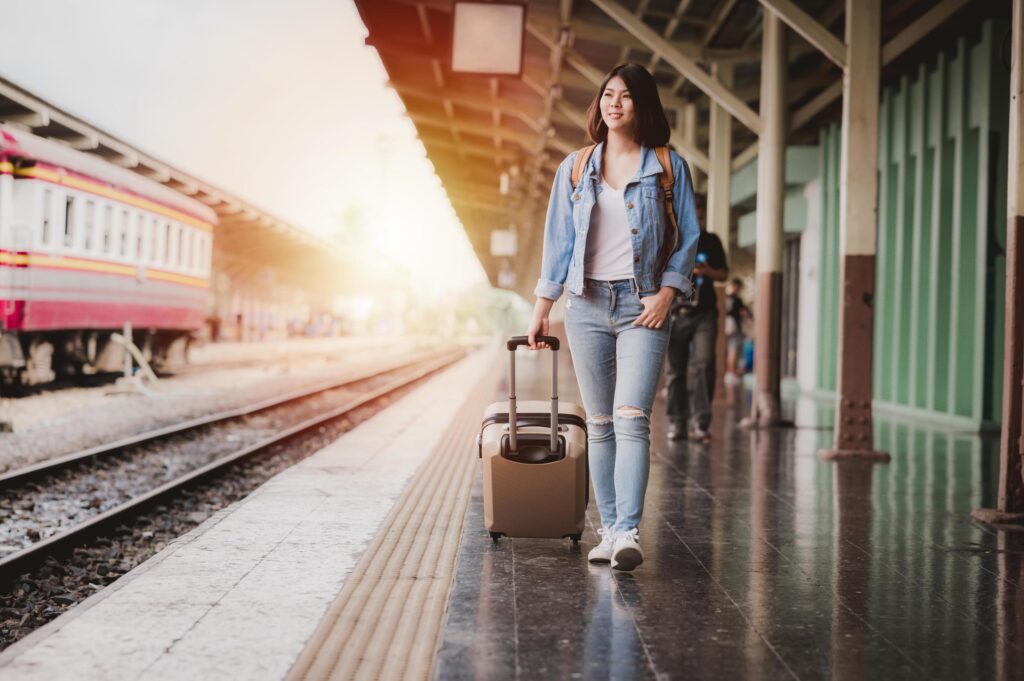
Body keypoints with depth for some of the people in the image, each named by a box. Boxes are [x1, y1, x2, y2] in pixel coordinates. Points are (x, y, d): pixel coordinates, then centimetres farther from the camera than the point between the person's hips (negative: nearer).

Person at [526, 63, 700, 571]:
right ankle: (609, 530, 9)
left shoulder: (668, 167, 5)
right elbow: (558, 240, 13)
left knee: (631, 419, -15)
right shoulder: (576, 168, 11)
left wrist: (667, 293, -8)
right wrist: (541, 308, 9)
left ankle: (628, 533, -20)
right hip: (587, 305, 3)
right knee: (599, 425, 4)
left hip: (642, 305, -3)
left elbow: (688, 237, 5)